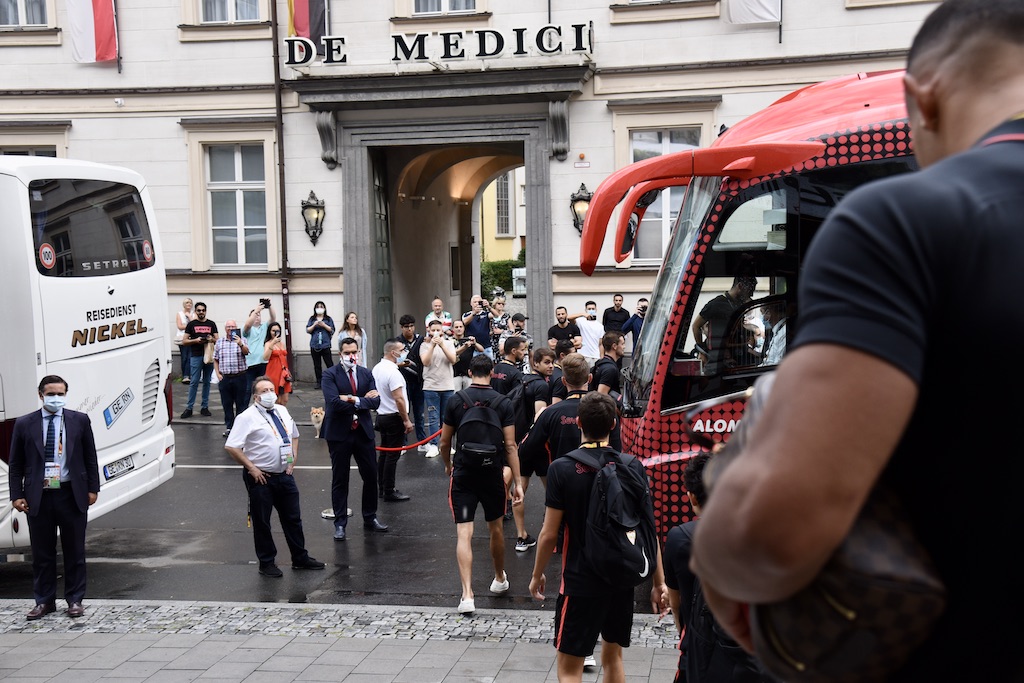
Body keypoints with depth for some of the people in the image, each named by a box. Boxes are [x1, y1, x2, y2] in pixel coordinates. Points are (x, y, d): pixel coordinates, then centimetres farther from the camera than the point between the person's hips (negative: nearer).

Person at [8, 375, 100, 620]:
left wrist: (92, 488, 1)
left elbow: (90, 457, 6)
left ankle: (75, 600, 18)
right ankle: (44, 601, 20)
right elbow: (15, 464, 5)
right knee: (42, 553, 8)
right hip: (38, 496, 0)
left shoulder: (80, 420, 2)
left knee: (75, 551, 7)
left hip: (72, 495, 0)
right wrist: (17, 495, -2)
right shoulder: (24, 424, 1)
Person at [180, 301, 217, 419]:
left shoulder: (211, 324, 11)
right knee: (194, 382, -6)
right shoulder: (191, 324, 6)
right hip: (196, 356, -2)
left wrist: (212, 339, -13)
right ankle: (189, 408, -2)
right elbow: (184, 342, 3)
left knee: (207, 382, 6)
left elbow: (217, 341, 10)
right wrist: (195, 340, -14)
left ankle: (204, 407, 12)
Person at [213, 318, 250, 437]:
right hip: (224, 377, 2)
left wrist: (240, 344, -36)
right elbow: (215, 360, 14)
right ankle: (229, 426, 16)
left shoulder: (242, 339, 2)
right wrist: (218, 374, 3)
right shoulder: (219, 342, 10)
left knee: (241, 403, 2)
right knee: (227, 403, 7)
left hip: (239, 377, -2)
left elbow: (246, 352, -16)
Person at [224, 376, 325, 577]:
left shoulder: (282, 411, 8)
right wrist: (251, 468, -15)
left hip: (284, 474, 6)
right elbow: (231, 447, -17)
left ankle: (300, 558, 27)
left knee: (293, 518, 14)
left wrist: (293, 460, 12)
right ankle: (267, 563, 19)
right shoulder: (248, 417, -12)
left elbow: (294, 435, 24)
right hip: (261, 477, -6)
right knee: (261, 522, 6)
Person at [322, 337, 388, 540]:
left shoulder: (366, 374, 6)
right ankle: (340, 523, 15)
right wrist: (364, 399, -15)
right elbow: (334, 402, -21)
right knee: (340, 480, 5)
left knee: (371, 476, 10)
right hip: (339, 433, -4)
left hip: (364, 431, 4)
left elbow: (375, 402, -4)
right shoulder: (330, 375, -7)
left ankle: (370, 518, 26)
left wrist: (354, 400, -17)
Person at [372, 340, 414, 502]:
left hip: (381, 415, 9)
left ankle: (382, 489, 22)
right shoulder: (393, 372, -21)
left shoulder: (377, 368, 7)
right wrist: (406, 420, -18)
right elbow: (399, 399, -24)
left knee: (383, 453, 15)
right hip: (394, 417, -9)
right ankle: (389, 492, 2)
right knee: (392, 455, -3)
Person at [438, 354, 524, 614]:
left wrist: (448, 466, 22)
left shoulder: (455, 401, -4)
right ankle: (500, 579, 40)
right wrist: (517, 482, -3)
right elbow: (510, 446, -7)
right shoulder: (503, 403, -5)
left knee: (464, 534, -3)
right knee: (496, 529, 20)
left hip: (463, 474, -1)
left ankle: (467, 595, -13)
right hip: (492, 473, 1)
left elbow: (445, 442, 3)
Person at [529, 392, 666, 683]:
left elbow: (549, 534, -11)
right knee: (613, 655, 22)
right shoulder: (632, 466, -5)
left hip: (580, 582, -4)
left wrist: (537, 575, 5)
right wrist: (659, 582, 6)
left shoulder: (561, 469, -13)